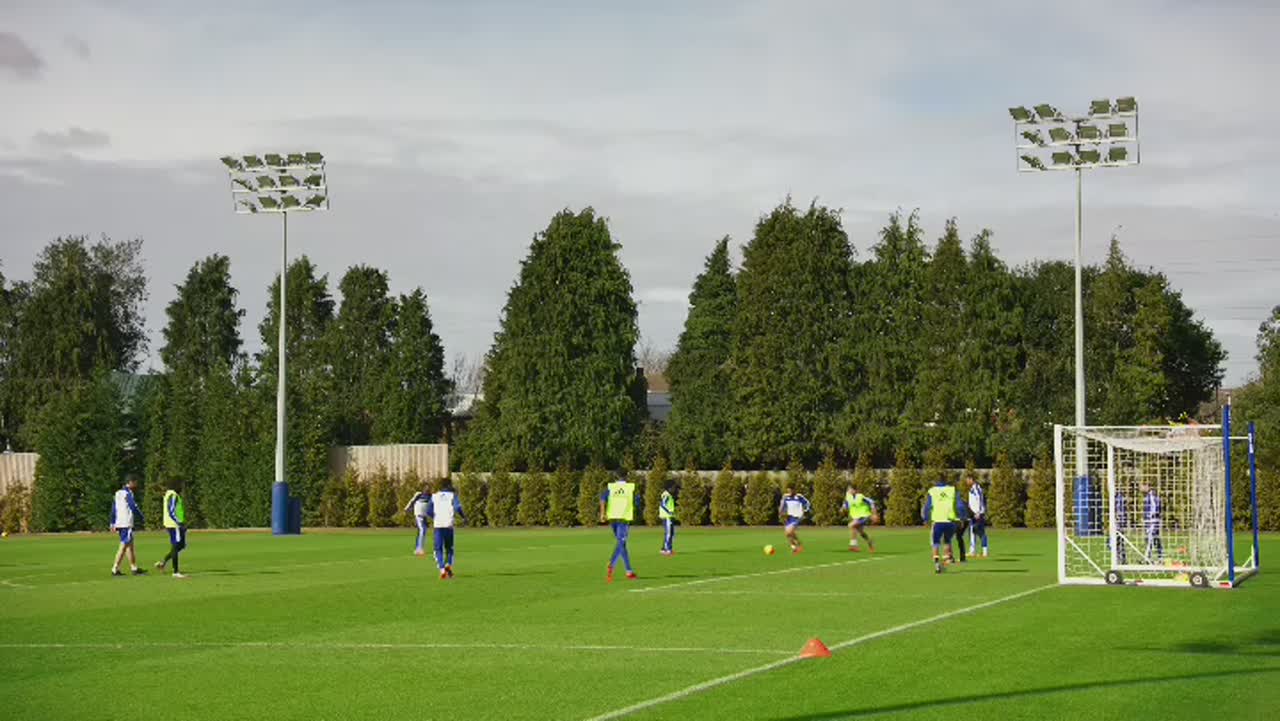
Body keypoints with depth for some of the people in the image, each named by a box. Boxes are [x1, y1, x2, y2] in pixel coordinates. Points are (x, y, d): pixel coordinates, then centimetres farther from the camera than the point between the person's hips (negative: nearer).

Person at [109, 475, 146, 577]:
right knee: (124, 546, -7)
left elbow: (113, 508, 17)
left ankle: (134, 568, 19)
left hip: (119, 523, 9)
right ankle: (115, 569, -8)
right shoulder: (128, 493, -11)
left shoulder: (118, 493, 15)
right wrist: (141, 518, 0)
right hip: (127, 524, -9)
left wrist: (113, 523, 18)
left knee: (130, 545, 14)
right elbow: (134, 507, -15)